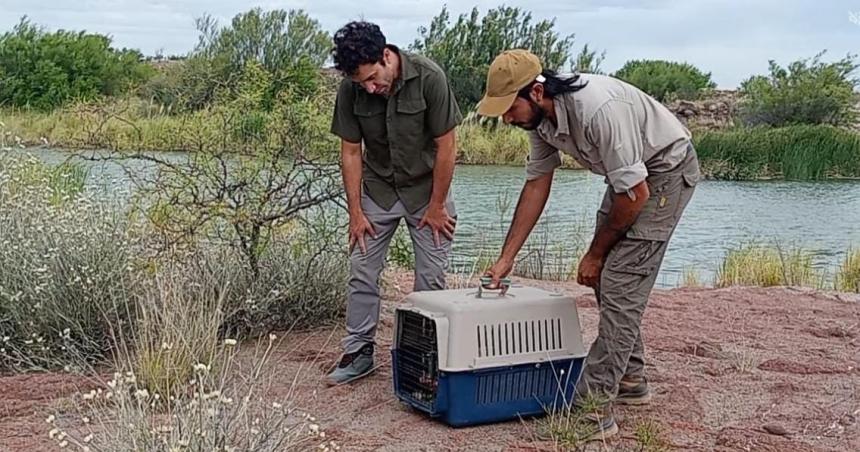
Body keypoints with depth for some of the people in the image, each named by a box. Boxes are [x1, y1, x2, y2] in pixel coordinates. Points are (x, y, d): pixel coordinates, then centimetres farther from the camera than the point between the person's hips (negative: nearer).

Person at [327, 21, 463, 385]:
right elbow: (350, 152, -6)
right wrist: (355, 212, -6)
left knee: (432, 277, -1)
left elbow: (446, 147, -17)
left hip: (426, 188, -2)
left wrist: (436, 206, -12)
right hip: (377, 189, 3)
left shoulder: (429, 78, -24)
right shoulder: (350, 90, -15)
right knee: (362, 271, 1)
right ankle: (358, 352, 11)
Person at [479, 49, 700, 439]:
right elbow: (536, 186, 2)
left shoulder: (600, 109, -36)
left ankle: (592, 410, -15)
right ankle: (630, 380, 29)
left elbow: (636, 194, -29)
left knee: (621, 285, -16)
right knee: (607, 276, 13)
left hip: (666, 169, -9)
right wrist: (505, 259, 2)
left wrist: (595, 254, -15)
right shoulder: (541, 117, -9)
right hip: (630, 175, 9)